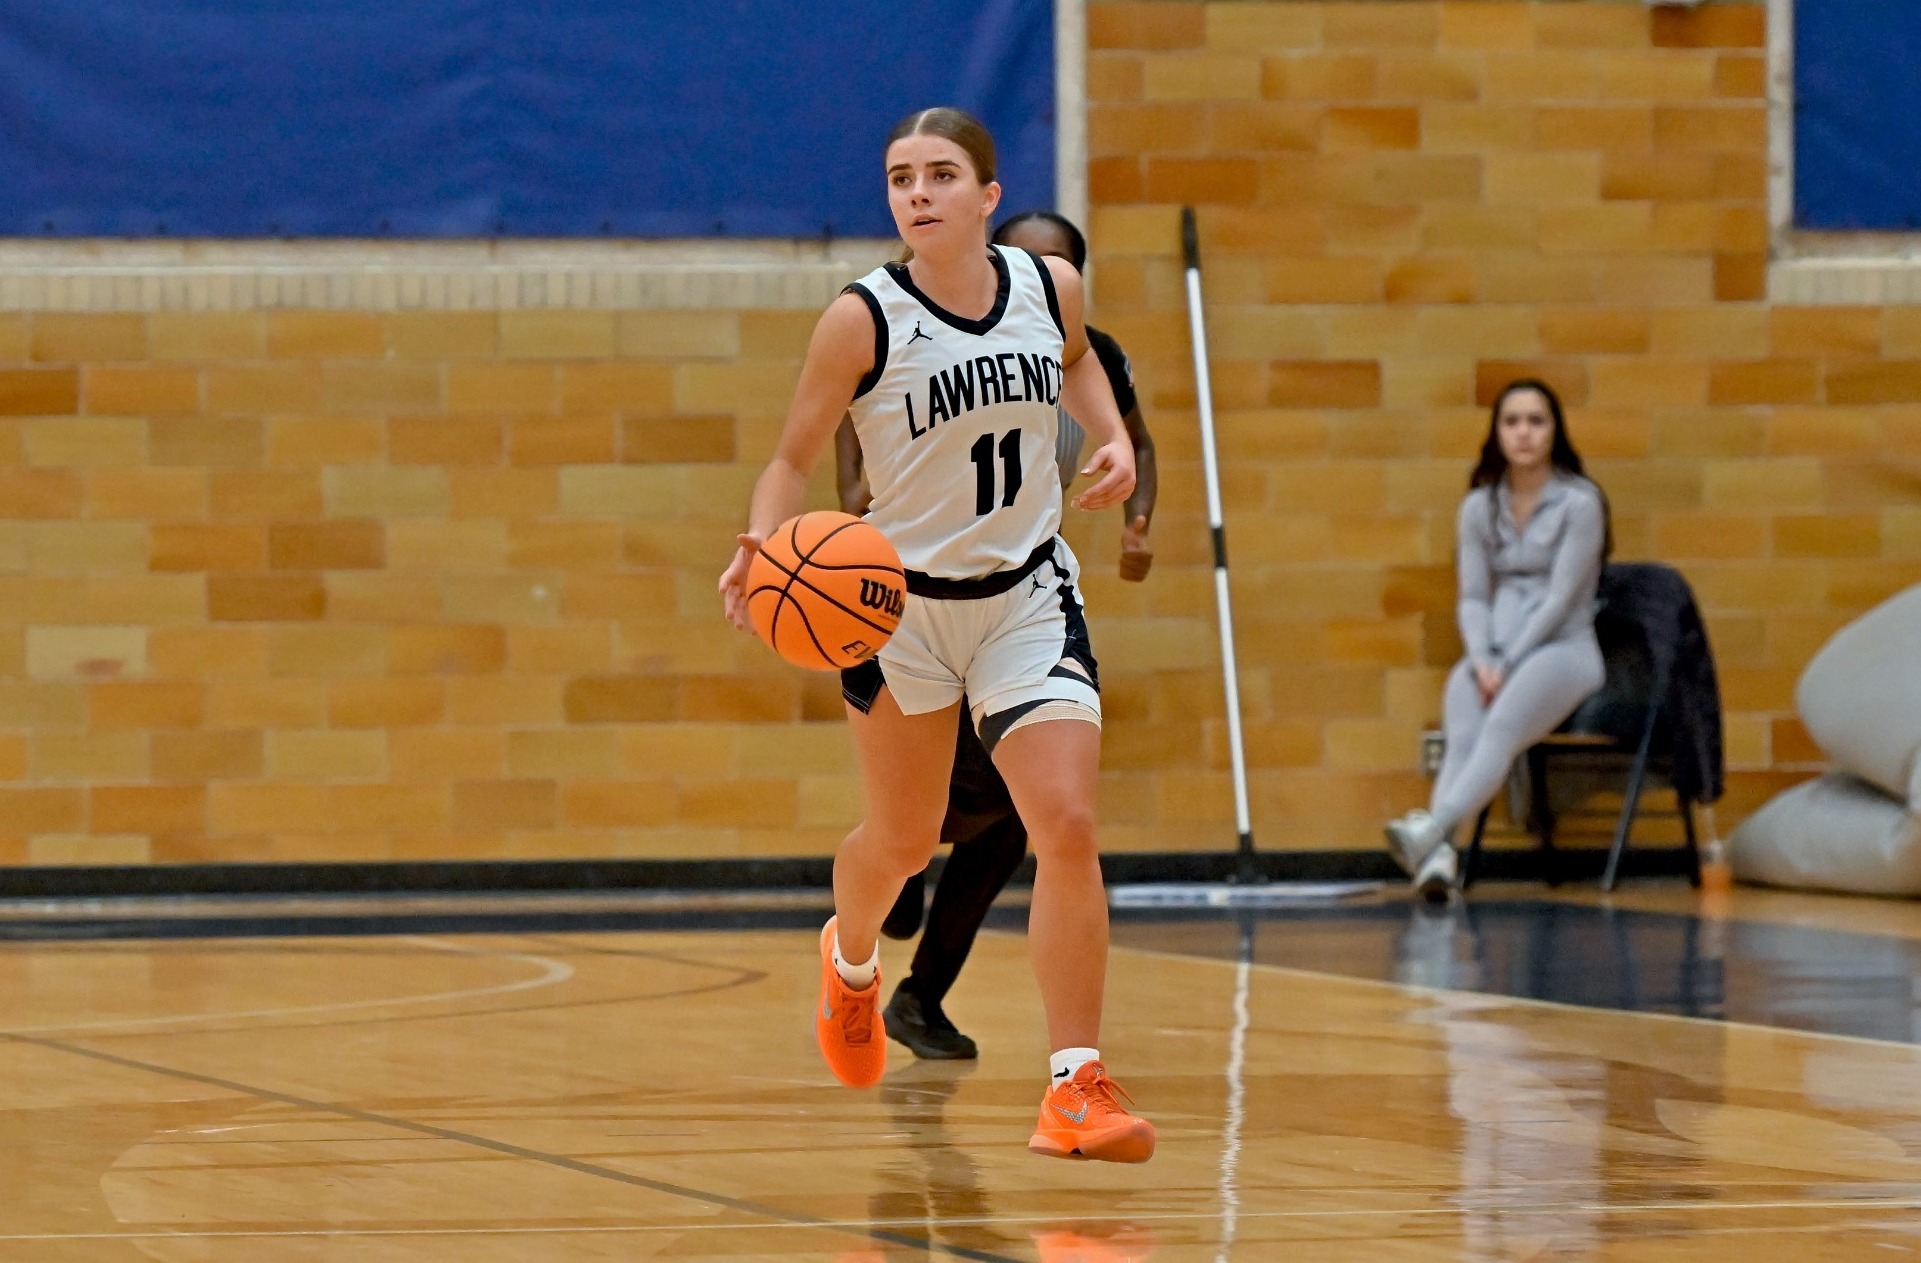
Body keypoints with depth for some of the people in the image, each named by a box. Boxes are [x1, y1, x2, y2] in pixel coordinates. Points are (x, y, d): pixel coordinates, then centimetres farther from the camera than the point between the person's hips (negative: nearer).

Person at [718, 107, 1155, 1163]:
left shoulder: (1051, 287, -6)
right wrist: (763, 548, -28)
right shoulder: (863, 320, -17)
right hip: (901, 602, -2)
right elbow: (795, 456, -9)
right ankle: (850, 961, 53)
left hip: (1028, 596, 2)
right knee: (904, 838, 17)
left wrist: (1112, 438, 0)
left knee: (1069, 828, -15)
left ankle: (1075, 1087, -10)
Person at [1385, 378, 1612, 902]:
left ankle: (1430, 831, -60)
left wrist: (1508, 665, -15)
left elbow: (1561, 598, -8)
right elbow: (1473, 597, 10)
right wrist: (1482, 661, -9)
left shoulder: (1579, 502, -3)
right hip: (1495, 652, 4)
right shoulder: (1480, 506, 12)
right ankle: (1437, 858, -53)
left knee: (1501, 728, -36)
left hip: (1564, 648, -4)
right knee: (1462, 734, -31)